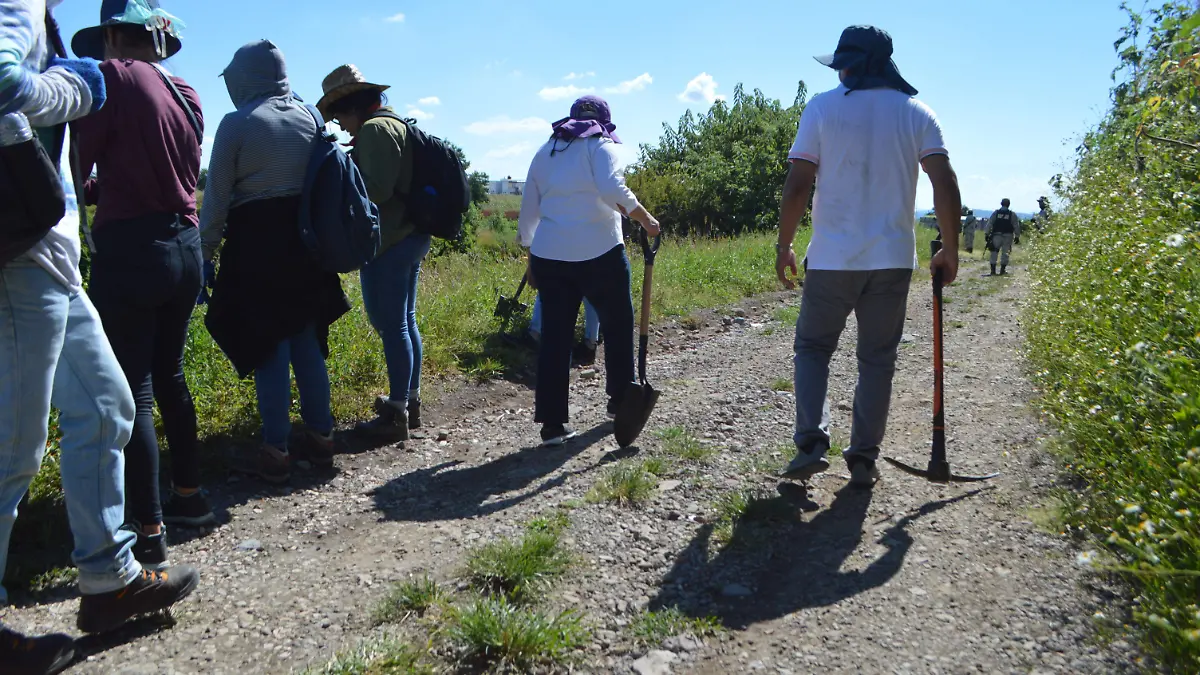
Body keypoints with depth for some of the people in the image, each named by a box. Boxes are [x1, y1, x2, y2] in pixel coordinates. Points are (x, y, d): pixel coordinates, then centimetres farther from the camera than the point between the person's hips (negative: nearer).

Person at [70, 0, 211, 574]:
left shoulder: (114, 77, -7)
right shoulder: (186, 94, 14)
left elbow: (79, 162, -7)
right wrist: (101, 190, 18)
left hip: (130, 250, -7)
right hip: (184, 245, 7)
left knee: (132, 393, -4)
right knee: (169, 376, 18)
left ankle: (148, 537, -1)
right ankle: (189, 496, 28)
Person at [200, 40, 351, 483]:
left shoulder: (237, 123, -8)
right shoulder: (308, 117, 7)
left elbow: (217, 198, -6)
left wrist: (205, 252, 2)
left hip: (256, 241, -5)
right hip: (305, 239, 5)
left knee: (267, 347, -1)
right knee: (306, 341, 11)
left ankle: (274, 453, 4)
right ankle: (319, 438, 17)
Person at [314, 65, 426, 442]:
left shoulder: (374, 130, -11)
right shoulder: (397, 125, 18)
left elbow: (376, 189, -21)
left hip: (388, 243, -10)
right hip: (411, 237, 10)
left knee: (391, 325, -5)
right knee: (404, 322, 14)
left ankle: (397, 415, 0)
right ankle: (409, 401, 24)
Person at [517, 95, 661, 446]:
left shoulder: (545, 151, 16)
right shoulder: (599, 144, 1)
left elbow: (528, 211, 18)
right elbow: (612, 189, -19)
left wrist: (531, 254, 25)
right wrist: (645, 218, -9)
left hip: (549, 256, 4)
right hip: (599, 253, -4)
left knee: (554, 336, 4)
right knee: (618, 325, 16)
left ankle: (552, 424, 3)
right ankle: (621, 401, 29)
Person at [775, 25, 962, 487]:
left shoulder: (823, 107, -1)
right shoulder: (916, 113, 6)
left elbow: (797, 186, -6)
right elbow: (945, 184, -2)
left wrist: (783, 245, 4)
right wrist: (950, 249, 8)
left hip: (832, 258, -2)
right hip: (893, 259, 2)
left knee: (813, 348, 13)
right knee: (877, 358, 11)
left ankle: (811, 443, 0)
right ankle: (863, 459, 13)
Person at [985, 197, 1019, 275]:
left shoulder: (996, 213, 4)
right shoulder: (1012, 214, 3)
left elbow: (989, 224, 2)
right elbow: (1016, 226, 4)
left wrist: (987, 234, 5)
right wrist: (1017, 236, 10)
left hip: (996, 235, 0)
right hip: (1008, 236, 0)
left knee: (994, 252, 3)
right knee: (1005, 252, 8)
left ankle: (993, 270, -3)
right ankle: (1003, 270, 9)